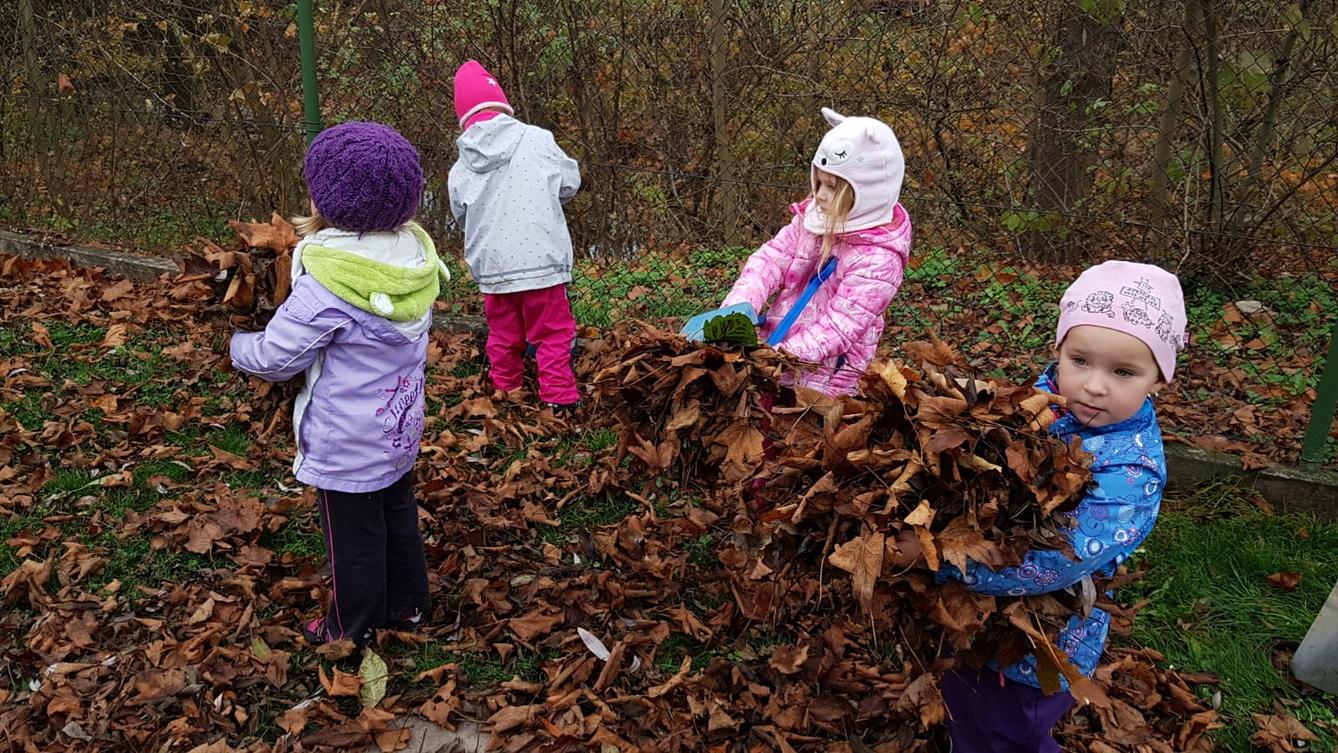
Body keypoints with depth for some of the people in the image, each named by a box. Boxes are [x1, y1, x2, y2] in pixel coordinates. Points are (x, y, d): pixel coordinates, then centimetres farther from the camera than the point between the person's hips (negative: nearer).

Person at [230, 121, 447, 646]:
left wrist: (238, 345, 3)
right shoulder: (413, 257, -8)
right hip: (400, 427, 7)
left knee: (353, 536, 12)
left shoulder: (326, 285, -29)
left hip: (346, 443, -7)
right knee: (398, 517, 23)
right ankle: (407, 606, 40)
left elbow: (274, 358, -20)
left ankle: (351, 628, 31)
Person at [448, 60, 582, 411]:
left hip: (491, 267, 3)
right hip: (541, 260, -3)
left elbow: (461, 215, 11)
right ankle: (559, 399, 7)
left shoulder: (460, 169, 1)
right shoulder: (537, 140, -6)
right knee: (552, 334, 7)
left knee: (503, 337, 17)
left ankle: (506, 395, 27)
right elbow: (570, 182, 4)